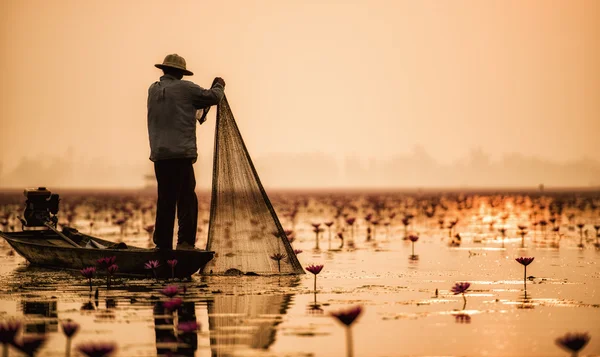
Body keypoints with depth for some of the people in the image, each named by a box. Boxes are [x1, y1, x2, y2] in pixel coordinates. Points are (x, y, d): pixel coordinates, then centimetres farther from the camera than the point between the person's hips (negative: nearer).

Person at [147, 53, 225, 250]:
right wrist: (219, 86, 23)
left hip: (159, 154, 6)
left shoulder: (153, 90, 13)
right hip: (181, 153, -6)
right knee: (186, 198, -3)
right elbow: (212, 97, 2)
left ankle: (163, 244, 11)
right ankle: (185, 241, -9)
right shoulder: (184, 88, -4)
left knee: (165, 199, 10)